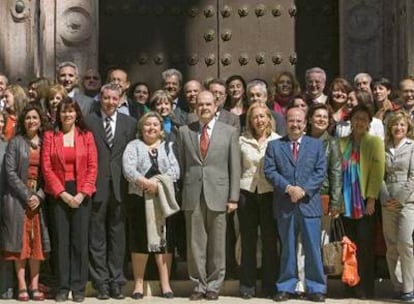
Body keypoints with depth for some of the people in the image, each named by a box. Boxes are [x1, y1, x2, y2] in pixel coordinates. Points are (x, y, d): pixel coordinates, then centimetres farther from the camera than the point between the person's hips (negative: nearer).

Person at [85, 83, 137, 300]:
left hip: (120, 186, 2)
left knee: (117, 235, 6)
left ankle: (116, 282, 13)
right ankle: (100, 282, 9)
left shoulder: (129, 123, 9)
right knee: (97, 237, 2)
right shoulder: (88, 122, 3)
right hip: (96, 186, -2)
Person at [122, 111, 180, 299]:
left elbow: (175, 170, 0)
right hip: (140, 199, -1)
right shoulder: (133, 146, 8)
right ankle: (138, 284, 9)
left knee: (164, 240, 0)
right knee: (140, 241, 2)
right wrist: (146, 183, -21)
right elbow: (128, 170, -8)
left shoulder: (168, 147, 14)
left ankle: (165, 284, 4)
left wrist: (158, 182, -16)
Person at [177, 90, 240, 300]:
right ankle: (199, 284, 13)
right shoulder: (184, 132, 9)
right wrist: (181, 193, 2)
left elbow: (235, 167, 4)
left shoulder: (229, 132, 6)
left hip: (218, 194, -1)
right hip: (192, 195, 1)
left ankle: (214, 285, 14)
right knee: (195, 243, 3)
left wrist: (233, 197, -2)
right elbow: (180, 165, 9)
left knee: (217, 244, 4)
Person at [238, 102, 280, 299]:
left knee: (269, 241, 3)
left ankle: (269, 286, 13)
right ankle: (247, 285, 14)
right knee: (248, 241, 6)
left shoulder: (277, 141, 2)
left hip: (269, 193, -1)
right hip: (247, 193, 1)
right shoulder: (242, 141, 5)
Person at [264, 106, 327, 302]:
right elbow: (270, 171, -2)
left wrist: (304, 190, -13)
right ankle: (286, 287, 15)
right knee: (287, 248, 8)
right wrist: (288, 188, -14)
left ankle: (315, 288, 10)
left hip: (309, 203, 0)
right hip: (284, 205, 0)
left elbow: (320, 172, 1)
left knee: (313, 248, 2)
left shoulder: (317, 145, 10)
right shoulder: (274, 145, 8)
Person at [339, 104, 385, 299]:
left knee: (365, 246, -3)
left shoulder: (375, 141, 1)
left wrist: (371, 198, -14)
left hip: (365, 202, -3)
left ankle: (365, 288, 3)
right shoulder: (342, 142, 12)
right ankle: (351, 286, 12)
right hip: (347, 202, 4)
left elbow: (378, 171, -7)